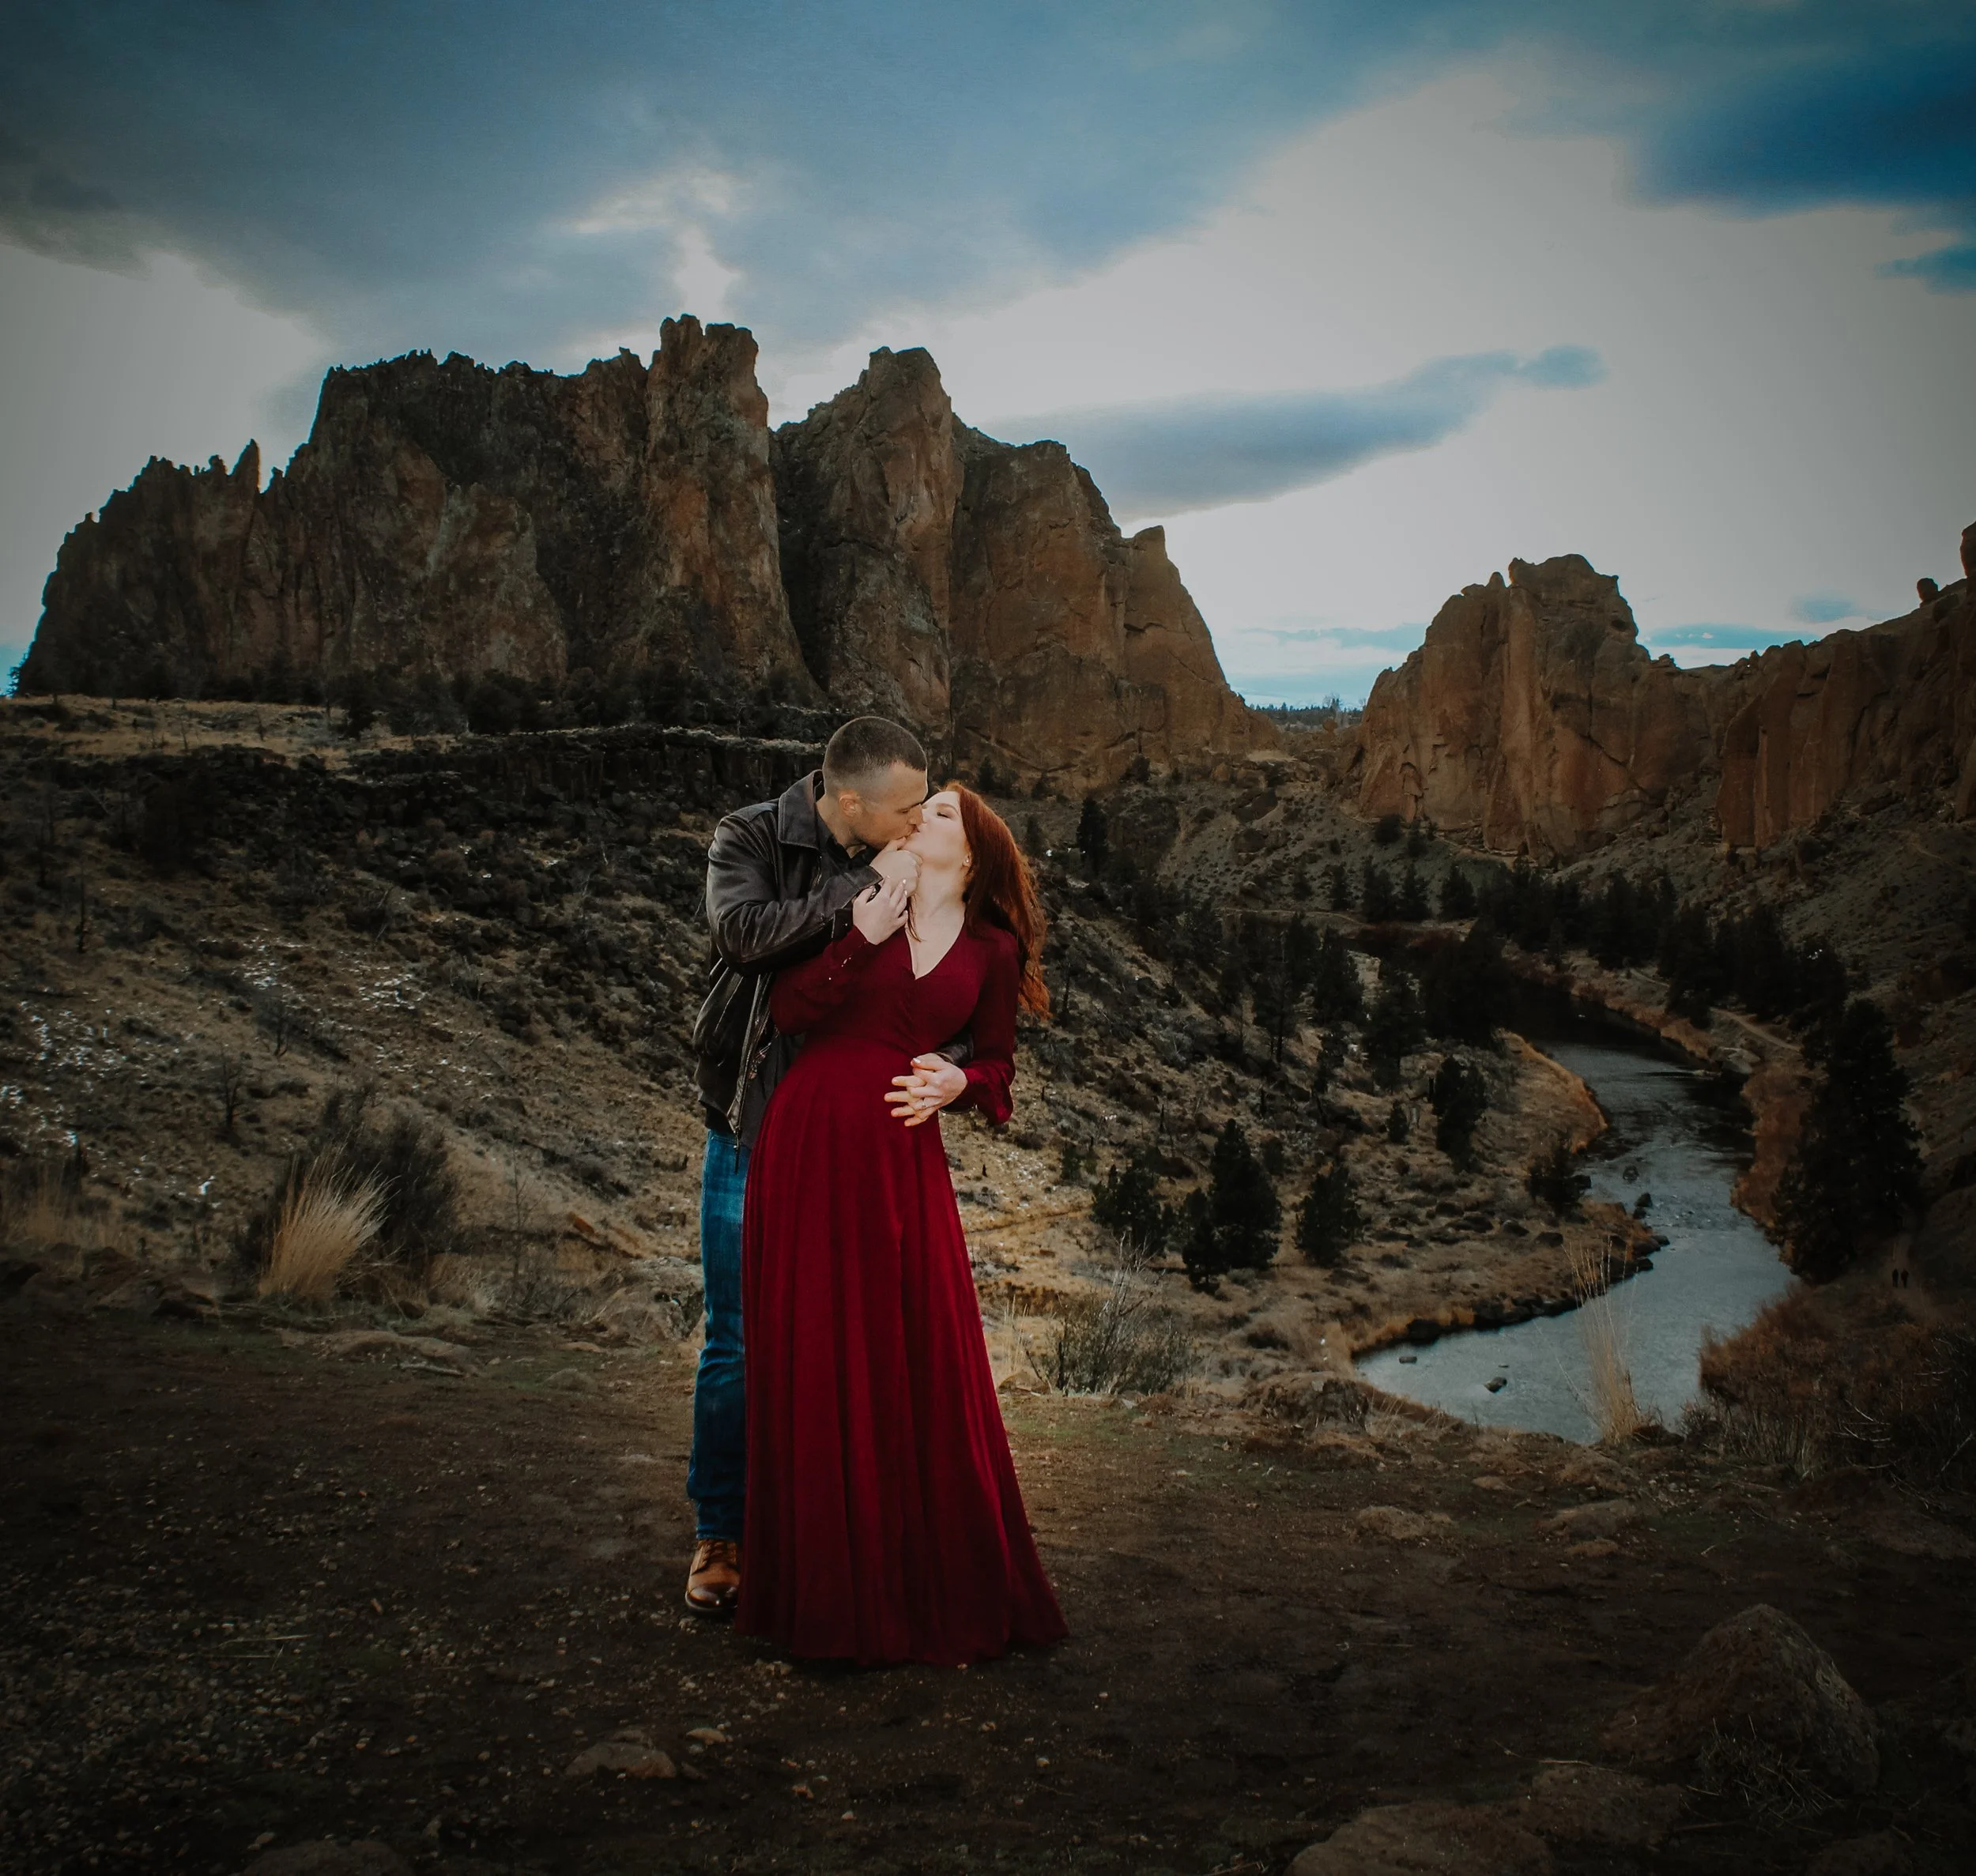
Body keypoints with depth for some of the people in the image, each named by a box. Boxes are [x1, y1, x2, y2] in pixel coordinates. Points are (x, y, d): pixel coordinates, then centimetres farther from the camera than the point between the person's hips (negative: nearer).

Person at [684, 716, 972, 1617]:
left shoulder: (913, 870, 1)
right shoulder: (750, 840, -6)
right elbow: (745, 930, -26)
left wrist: (953, 1067, -18)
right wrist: (867, 886, -24)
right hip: (756, 1135, -2)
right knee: (740, 1342, 5)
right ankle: (721, 1534, 21)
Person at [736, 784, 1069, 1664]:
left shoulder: (992, 949, 9)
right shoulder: (866, 905, 7)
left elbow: (997, 1064, 15)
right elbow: (787, 1009, -2)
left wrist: (957, 1083, -6)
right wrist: (860, 941, -13)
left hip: (902, 1153, 0)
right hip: (809, 1139, 0)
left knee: (917, 1359, 0)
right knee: (812, 1356, 2)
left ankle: (934, 1582, 16)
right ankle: (830, 1583, 15)